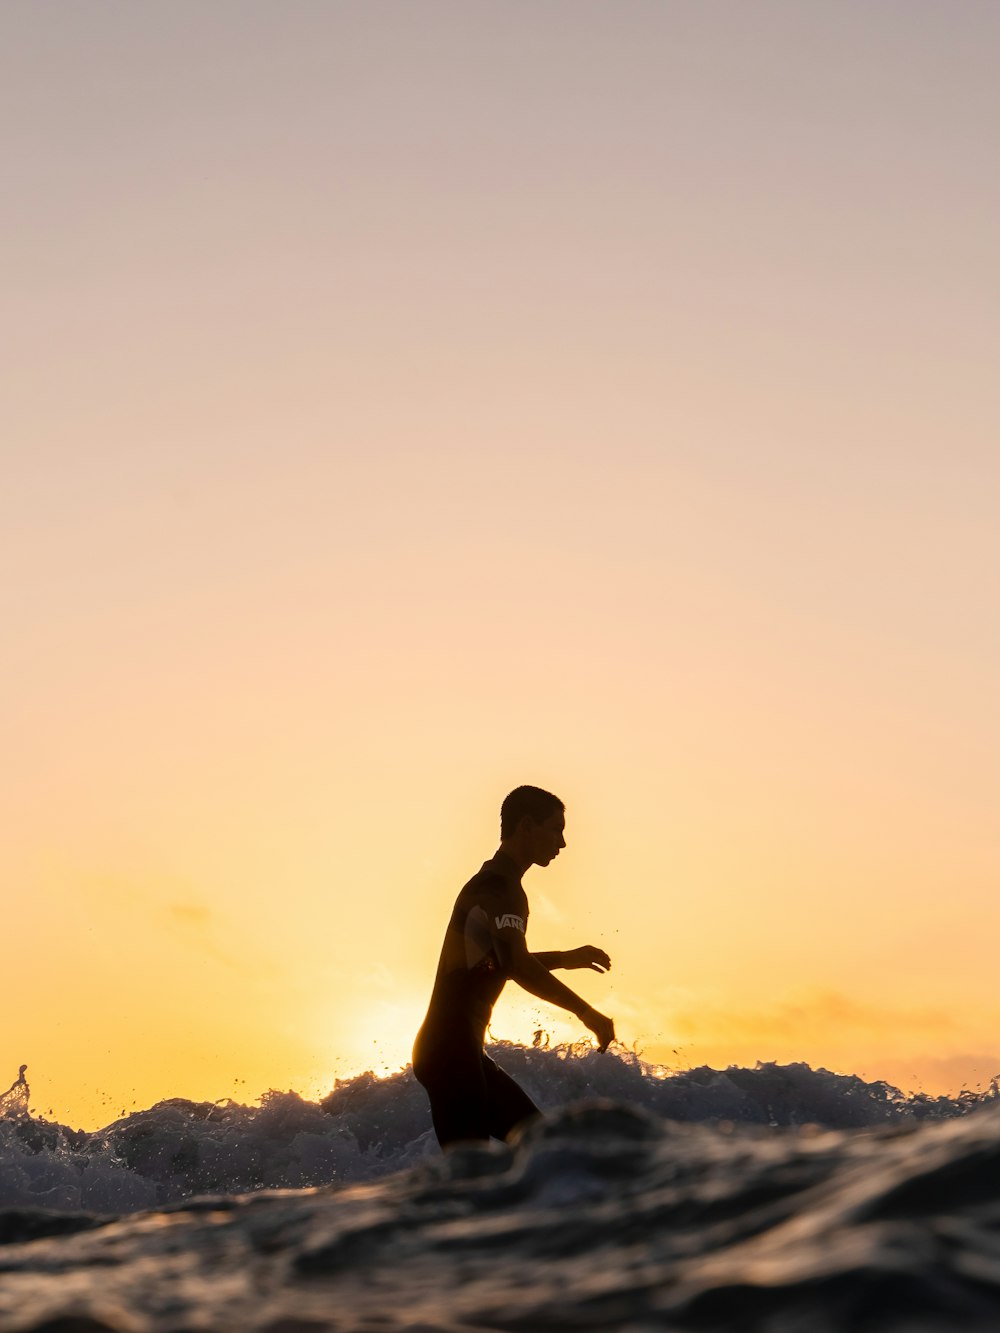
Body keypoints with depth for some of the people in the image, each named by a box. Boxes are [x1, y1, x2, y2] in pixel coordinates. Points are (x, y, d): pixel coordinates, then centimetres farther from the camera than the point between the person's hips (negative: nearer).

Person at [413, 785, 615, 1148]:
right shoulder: (498, 886, -13)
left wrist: (566, 959, 28)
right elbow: (518, 967, -27)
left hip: (463, 1052, 11)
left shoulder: (493, 883, 18)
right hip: (449, 1050, -11)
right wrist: (585, 1012, -22)